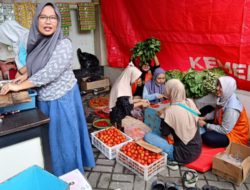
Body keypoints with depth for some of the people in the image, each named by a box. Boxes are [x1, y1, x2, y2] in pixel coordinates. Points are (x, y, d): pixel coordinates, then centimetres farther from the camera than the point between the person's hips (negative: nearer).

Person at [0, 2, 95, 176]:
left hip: (62, 99, -6)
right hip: (44, 99, 7)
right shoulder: (37, 43, 3)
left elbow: (49, 73, -25)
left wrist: (19, 86, -18)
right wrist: (25, 76, 2)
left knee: (64, 138, 6)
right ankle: (53, 172, 39)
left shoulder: (63, 44, -18)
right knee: (50, 137, 19)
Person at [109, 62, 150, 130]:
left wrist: (140, 100, 8)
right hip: (119, 117, -9)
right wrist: (141, 103, -13)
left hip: (123, 112, 9)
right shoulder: (121, 88, -26)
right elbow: (127, 107, -24)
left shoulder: (124, 84, 4)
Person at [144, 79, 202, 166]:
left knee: (148, 136, -7)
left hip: (184, 154, -7)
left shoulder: (171, 110, -20)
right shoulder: (190, 102, -2)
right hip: (197, 150, 7)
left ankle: (171, 159, -4)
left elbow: (164, 133, -9)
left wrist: (162, 115, 4)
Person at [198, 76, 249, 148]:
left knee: (207, 137, -30)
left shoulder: (232, 108, -33)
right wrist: (204, 118, -3)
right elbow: (216, 113, 10)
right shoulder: (225, 98, -9)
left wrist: (205, 125, -19)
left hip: (236, 135, -9)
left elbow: (224, 130, -27)